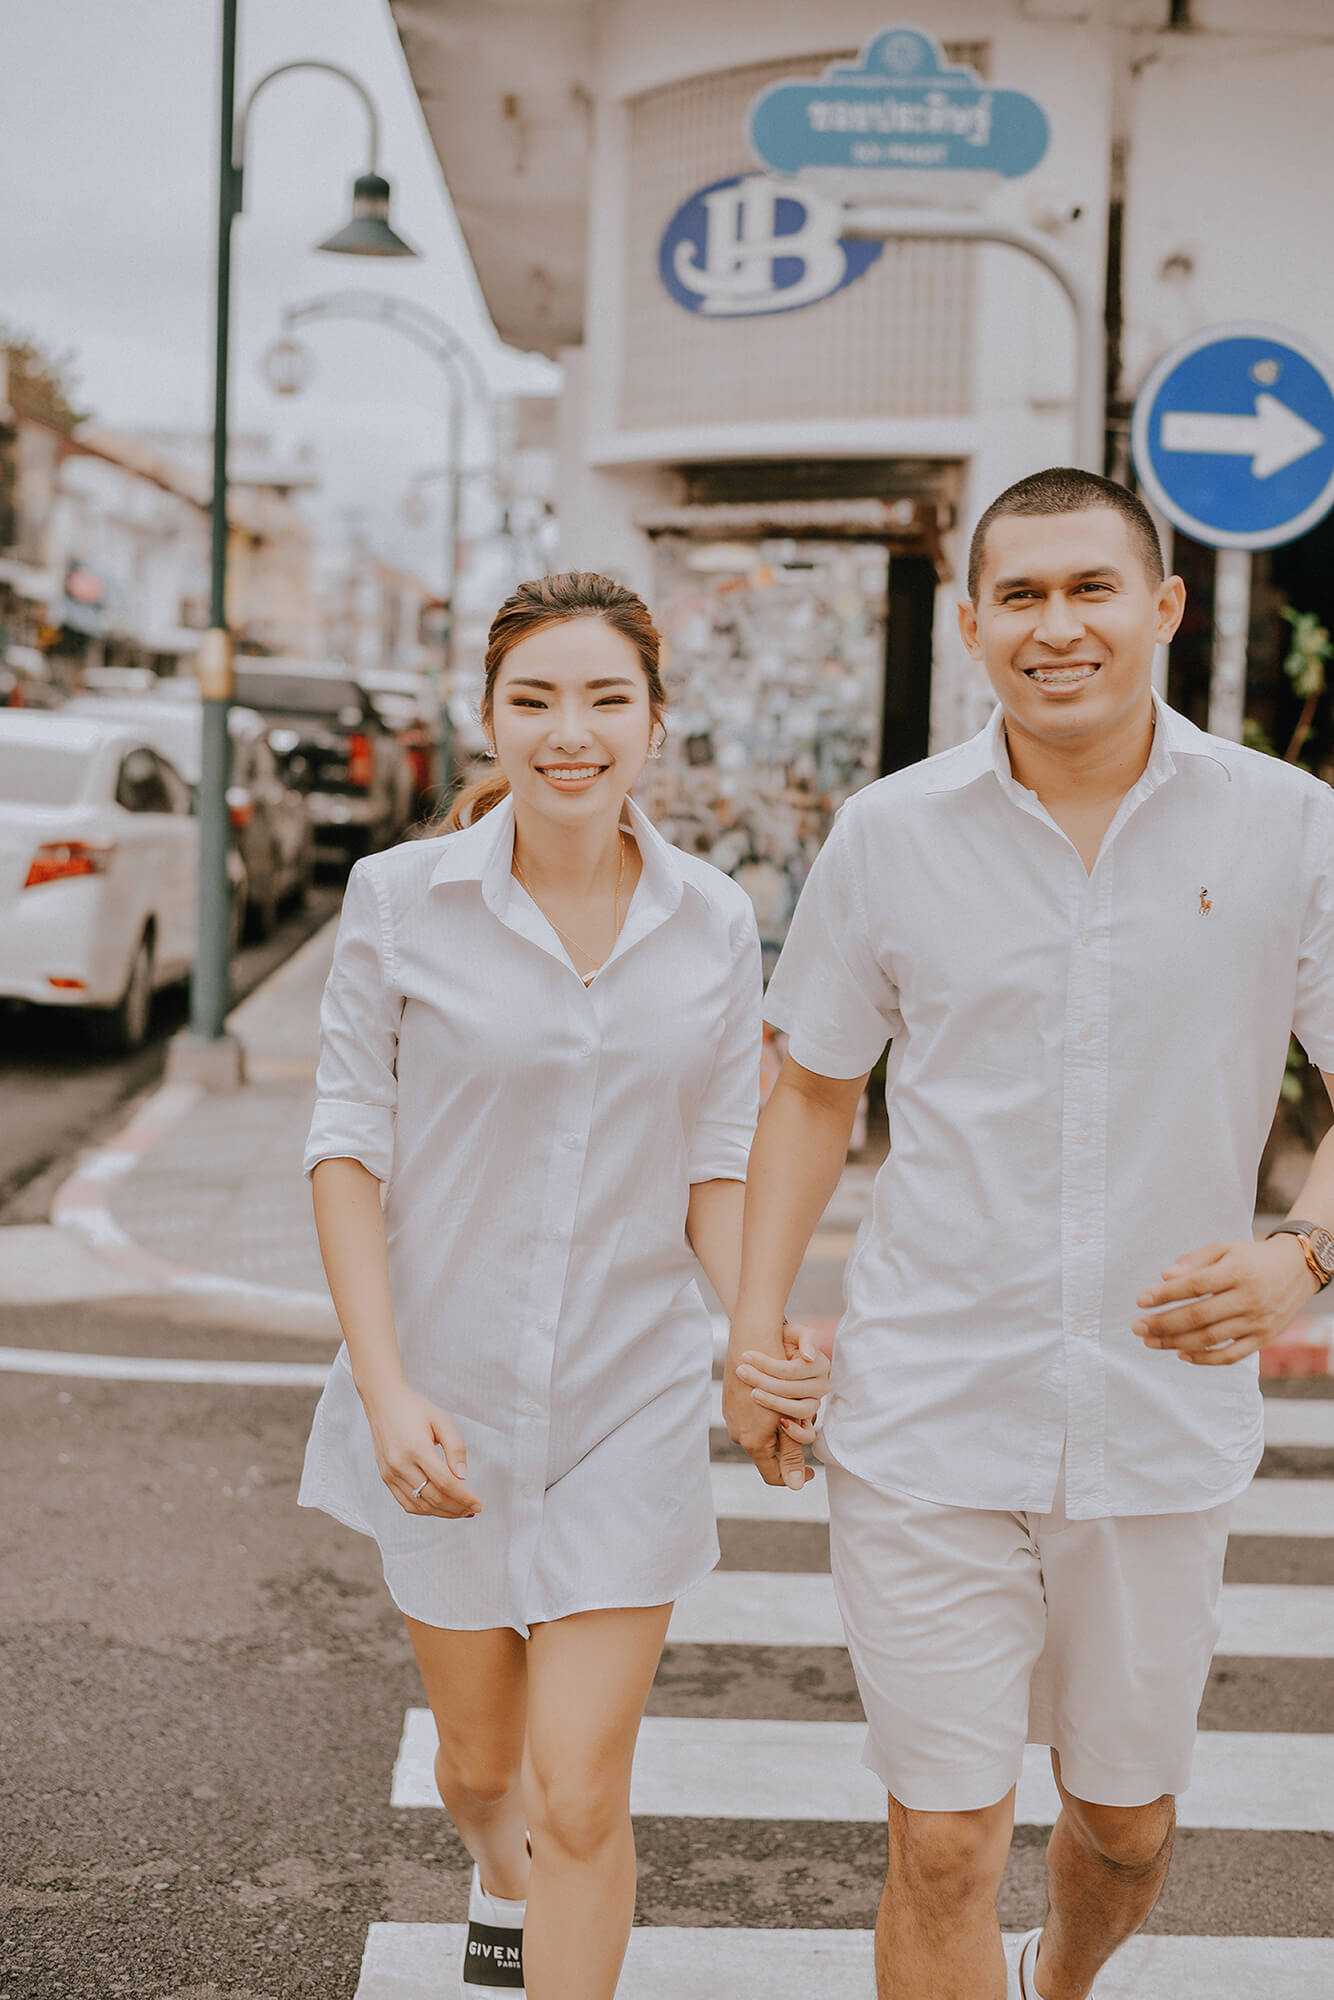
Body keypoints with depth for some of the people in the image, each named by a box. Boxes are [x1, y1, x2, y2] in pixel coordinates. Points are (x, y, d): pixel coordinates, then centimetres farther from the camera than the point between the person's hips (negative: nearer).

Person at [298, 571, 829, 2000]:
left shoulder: (713, 923, -3)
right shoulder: (401, 897, -9)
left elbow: (715, 1170, 4)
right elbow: (348, 1148, -6)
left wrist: (769, 1341, -13)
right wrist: (383, 1386, -15)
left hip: (629, 1402, 0)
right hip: (447, 1401, 0)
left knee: (582, 1799, -4)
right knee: (480, 1759, 19)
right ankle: (502, 1883, 56)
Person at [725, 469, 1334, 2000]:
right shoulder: (890, 833, -2)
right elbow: (814, 1088, 9)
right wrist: (755, 1321, 2)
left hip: (1164, 1415, 1)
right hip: (928, 1415, -1)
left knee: (1126, 1818, 21)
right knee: (943, 1848, 0)